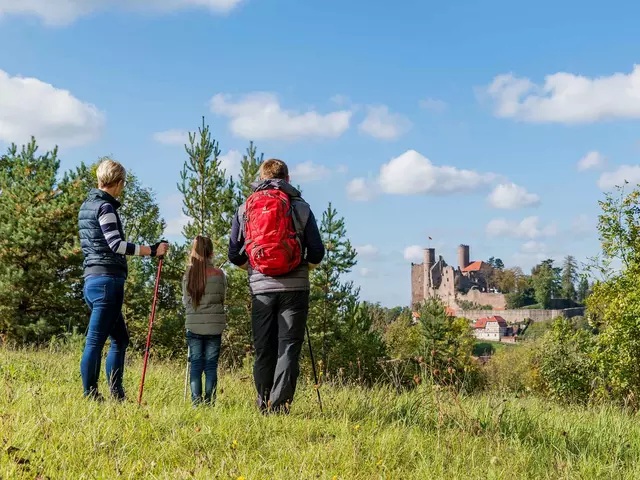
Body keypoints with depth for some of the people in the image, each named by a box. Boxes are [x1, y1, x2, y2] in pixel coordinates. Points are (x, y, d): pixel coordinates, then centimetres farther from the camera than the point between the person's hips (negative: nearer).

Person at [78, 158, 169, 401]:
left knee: (120, 338, 15)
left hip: (93, 279, 10)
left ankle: (116, 395, 16)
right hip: (107, 280, -10)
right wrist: (152, 250, -18)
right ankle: (90, 396, -4)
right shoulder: (105, 206, -10)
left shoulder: (87, 205, 18)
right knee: (95, 341, -7)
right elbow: (116, 244, -19)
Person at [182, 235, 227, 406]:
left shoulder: (187, 275, -3)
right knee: (211, 365, 4)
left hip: (193, 326, 1)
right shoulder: (219, 274, -6)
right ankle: (209, 403, 3)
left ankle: (196, 402, 2)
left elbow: (185, 301, 4)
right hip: (214, 326, -1)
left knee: (196, 364, 7)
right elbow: (222, 299, 5)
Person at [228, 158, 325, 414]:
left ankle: (264, 406, 16)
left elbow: (234, 255, 9)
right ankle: (280, 404, -10)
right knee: (289, 347, -1)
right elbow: (317, 253, 1)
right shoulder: (301, 207, 3)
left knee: (263, 350, 11)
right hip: (294, 287, -2)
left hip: (261, 288, 2)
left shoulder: (244, 209, 9)